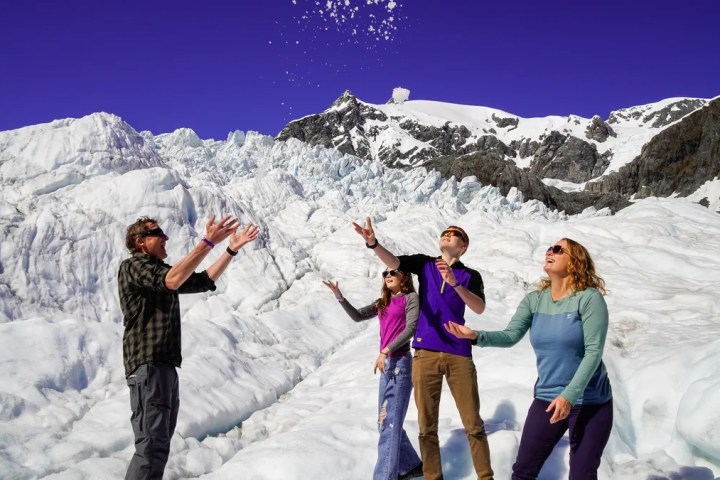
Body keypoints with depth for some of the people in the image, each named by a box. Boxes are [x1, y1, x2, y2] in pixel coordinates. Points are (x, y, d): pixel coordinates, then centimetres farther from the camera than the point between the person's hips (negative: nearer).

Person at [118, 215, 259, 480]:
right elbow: (172, 281, -24)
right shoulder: (132, 267, -6)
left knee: (159, 444, 13)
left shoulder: (161, 271, 22)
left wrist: (232, 249, 11)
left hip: (165, 365, 10)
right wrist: (208, 242, -28)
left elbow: (204, 281, 21)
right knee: (153, 445, -16)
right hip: (147, 365, -10)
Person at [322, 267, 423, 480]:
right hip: (386, 365, 8)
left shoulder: (410, 298, -1)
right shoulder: (382, 302, 19)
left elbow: (410, 328, -12)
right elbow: (357, 316, 14)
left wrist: (385, 351, -19)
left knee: (390, 423, -10)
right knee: (385, 422, 12)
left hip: (400, 364, -8)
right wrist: (339, 296, 1)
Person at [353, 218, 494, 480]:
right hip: (426, 353, 1)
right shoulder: (424, 264, 9)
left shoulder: (471, 275, 6)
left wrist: (455, 283, -24)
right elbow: (393, 262, -8)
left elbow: (480, 308, -10)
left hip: (459, 354, -1)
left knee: (473, 424, 2)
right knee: (427, 426, 5)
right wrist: (373, 243, -28)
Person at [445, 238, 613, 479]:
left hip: (590, 403, -4)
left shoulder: (589, 298, -13)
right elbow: (510, 335, -8)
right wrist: (476, 336, -26)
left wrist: (569, 396, -25)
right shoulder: (534, 300, 2)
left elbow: (593, 352, -19)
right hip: (547, 398, 5)